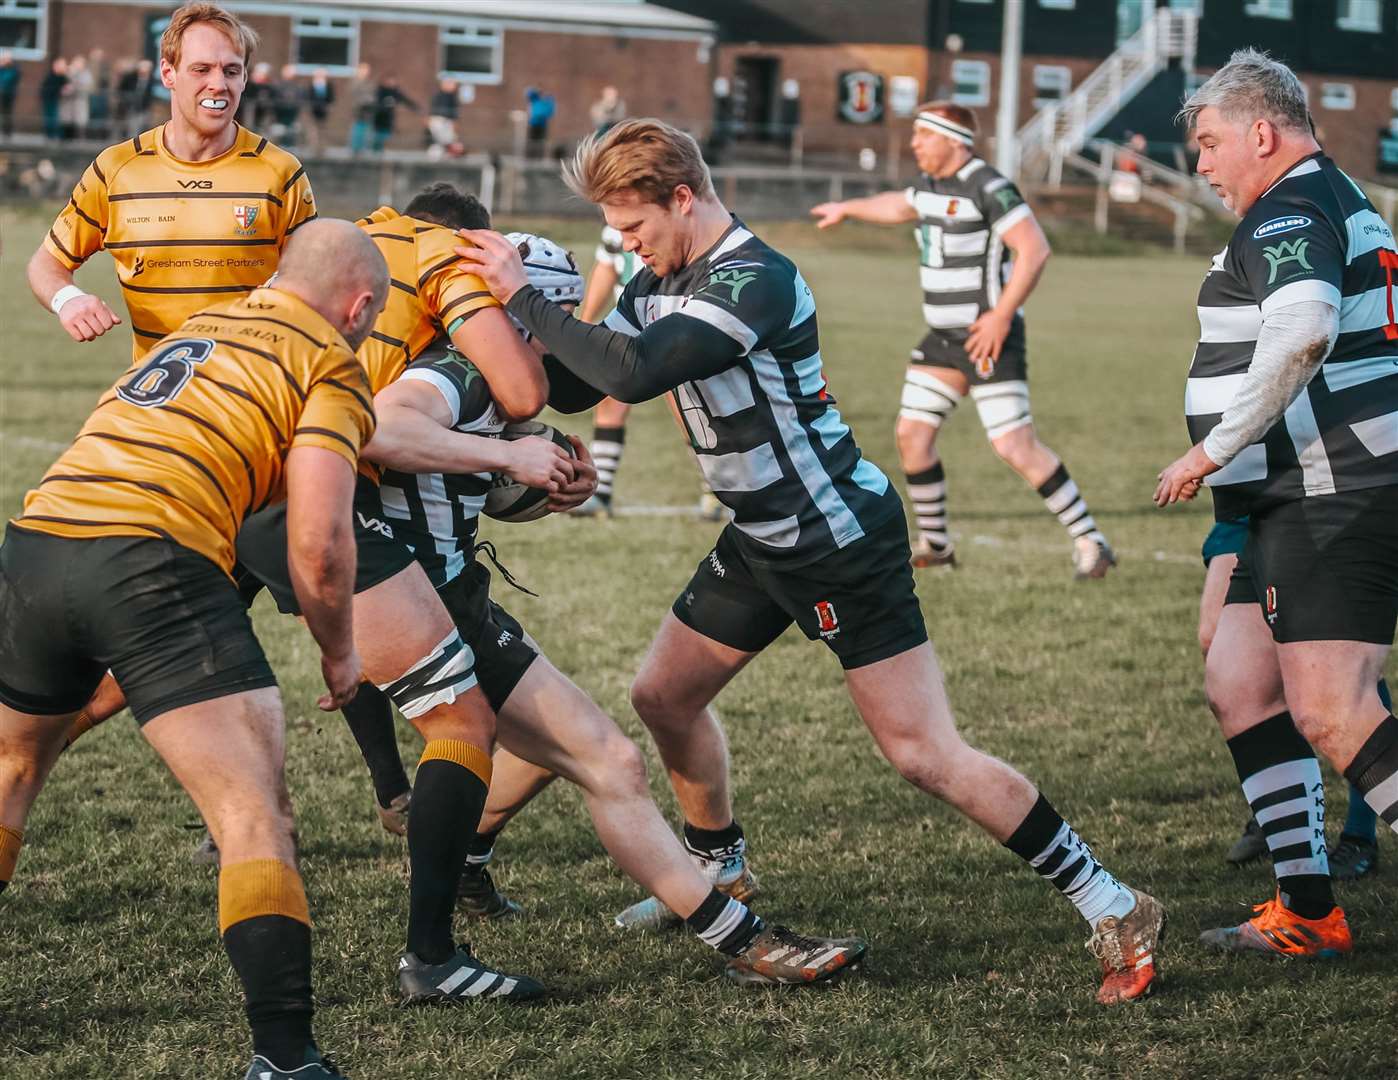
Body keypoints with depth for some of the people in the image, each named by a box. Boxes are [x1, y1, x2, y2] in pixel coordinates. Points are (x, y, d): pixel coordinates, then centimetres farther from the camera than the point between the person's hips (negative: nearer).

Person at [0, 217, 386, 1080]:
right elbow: (318, 543, -5)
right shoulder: (331, 365, 5)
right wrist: (339, 652, 12)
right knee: (257, 818, -6)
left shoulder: (204, 325, 28)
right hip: (155, 563, -7)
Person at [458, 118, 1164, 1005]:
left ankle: (1114, 910, -6)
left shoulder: (754, 279, -24)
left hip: (842, 543, -10)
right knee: (664, 696, 17)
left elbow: (633, 374, -34)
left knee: (926, 756, -12)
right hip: (764, 541, 10)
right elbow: (588, 374, 12)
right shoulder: (668, 278, 6)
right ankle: (720, 873, 40)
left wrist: (524, 295, -25)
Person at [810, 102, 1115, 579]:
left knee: (1016, 446, -15)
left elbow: (1035, 249, -23)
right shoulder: (932, 185, 11)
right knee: (911, 432, 5)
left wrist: (1002, 315, -24)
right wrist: (847, 208, 50)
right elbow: (899, 205, 35)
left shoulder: (988, 188, -18)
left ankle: (1090, 544, -8)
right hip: (943, 338, 9)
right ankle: (934, 544, 19)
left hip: (989, 337, -9)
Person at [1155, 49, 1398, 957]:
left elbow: (1303, 335, -32)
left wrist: (1213, 449, -26)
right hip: (1307, 507, 11)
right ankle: (1308, 912, 16)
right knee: (1239, 685, 13)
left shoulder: (1289, 212, -13)